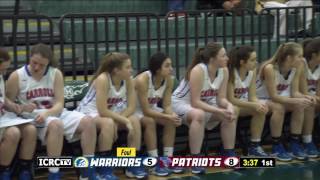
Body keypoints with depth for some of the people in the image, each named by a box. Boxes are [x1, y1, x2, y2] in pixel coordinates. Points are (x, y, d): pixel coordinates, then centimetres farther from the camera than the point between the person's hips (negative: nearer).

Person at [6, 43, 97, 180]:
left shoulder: (56, 74, 1)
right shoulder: (17, 76, -5)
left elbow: (59, 104, -4)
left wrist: (46, 113, -24)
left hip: (56, 113, 4)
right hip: (33, 117, -4)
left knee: (87, 122, -18)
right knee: (56, 125, -38)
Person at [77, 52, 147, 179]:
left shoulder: (128, 80, -10)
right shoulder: (103, 79, -29)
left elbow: (131, 107, -11)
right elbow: (102, 111, -32)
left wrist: (117, 121, -25)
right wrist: (125, 120, -29)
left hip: (110, 113, 6)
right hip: (89, 112, -6)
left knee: (135, 121, -17)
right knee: (108, 123, -36)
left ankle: (133, 165, -8)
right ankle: (104, 169, -25)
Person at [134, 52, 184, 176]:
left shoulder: (169, 80, -14)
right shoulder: (142, 80, -33)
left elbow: (167, 106, -11)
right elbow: (145, 110, -32)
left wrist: (172, 115, -33)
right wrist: (167, 116, -36)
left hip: (152, 108, 6)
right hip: (135, 110, -6)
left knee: (171, 121, -18)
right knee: (150, 121, -34)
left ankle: (168, 159, -11)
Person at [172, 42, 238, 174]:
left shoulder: (224, 71, -10)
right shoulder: (198, 70, -30)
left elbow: (221, 98, -6)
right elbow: (195, 102, -31)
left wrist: (228, 106, -29)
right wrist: (219, 111, -36)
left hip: (203, 103, 8)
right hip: (180, 103, -7)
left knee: (232, 112, -9)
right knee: (199, 115, -39)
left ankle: (229, 154, 1)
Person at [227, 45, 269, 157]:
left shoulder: (252, 72, -5)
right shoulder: (231, 73, -24)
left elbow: (252, 97, -4)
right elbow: (230, 100, -26)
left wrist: (259, 103, -29)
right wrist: (254, 105, -32)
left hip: (241, 105, 6)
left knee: (261, 109, -16)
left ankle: (254, 146, -7)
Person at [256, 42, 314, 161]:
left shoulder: (295, 69, -8)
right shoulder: (270, 68, -29)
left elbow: (294, 92, -6)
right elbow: (273, 96, -30)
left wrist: (304, 98, -29)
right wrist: (296, 101, -38)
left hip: (279, 99, 7)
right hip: (261, 100, -6)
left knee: (300, 106, -20)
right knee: (279, 107, -36)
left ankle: (295, 144, -11)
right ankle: (276, 147, -22)